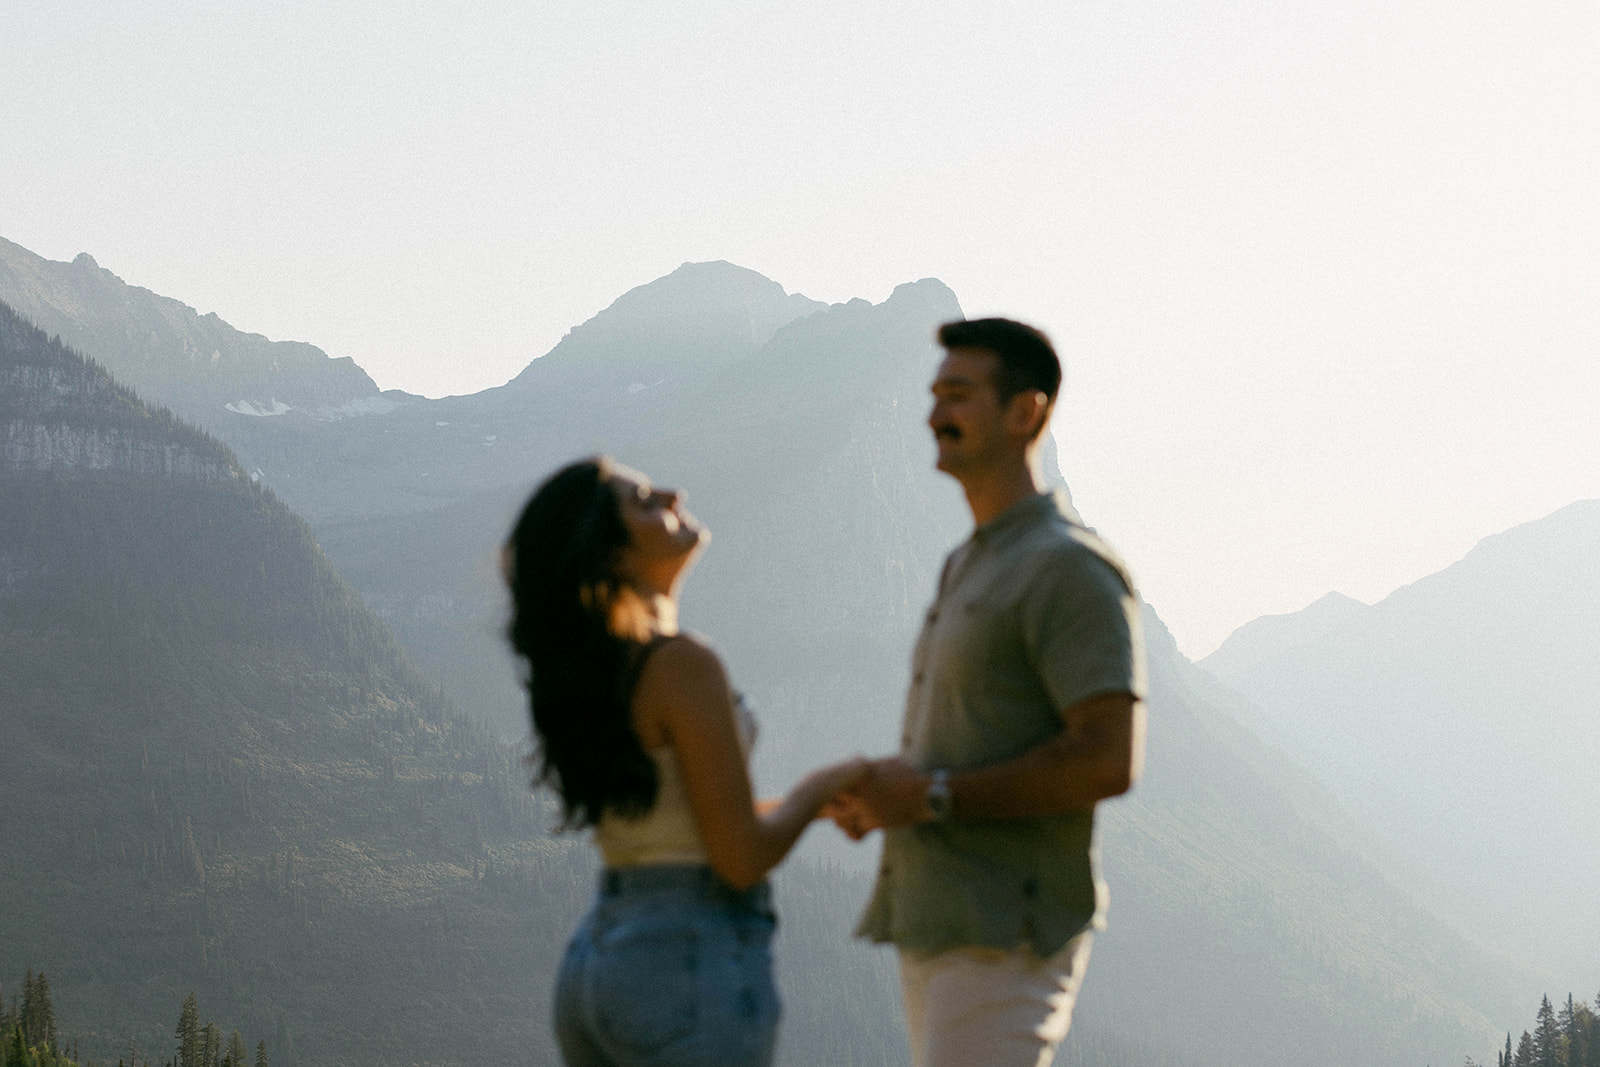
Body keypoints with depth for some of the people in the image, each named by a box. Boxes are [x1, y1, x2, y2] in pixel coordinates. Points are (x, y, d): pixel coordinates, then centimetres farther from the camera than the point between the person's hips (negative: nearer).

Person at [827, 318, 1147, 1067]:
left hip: (1008, 941, -10)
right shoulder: (970, 567, 19)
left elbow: (1109, 760, -21)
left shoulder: (1070, 570, -12)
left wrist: (932, 797, -18)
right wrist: (878, 794, 7)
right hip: (941, 932, 10)